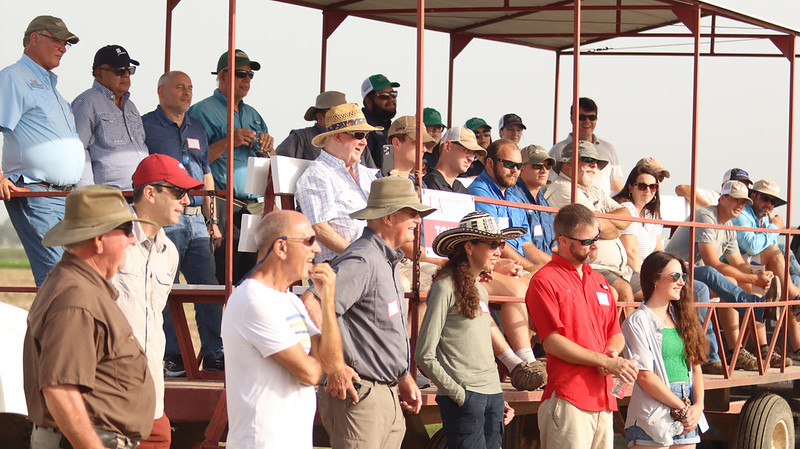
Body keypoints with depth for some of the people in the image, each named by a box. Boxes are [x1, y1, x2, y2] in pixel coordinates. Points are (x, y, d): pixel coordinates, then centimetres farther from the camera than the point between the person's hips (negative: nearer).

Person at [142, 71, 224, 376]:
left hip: (195, 220, 6)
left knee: (208, 287, 3)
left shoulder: (197, 130, 20)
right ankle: (170, 356, 2)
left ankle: (213, 354, 9)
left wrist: (212, 220, 17)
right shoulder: (146, 126, 0)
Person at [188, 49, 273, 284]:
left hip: (253, 205, 7)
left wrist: (267, 148, 3)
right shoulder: (203, 111, 0)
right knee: (219, 280, -12)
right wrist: (227, 143, -18)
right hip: (221, 206, -7)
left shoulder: (252, 114, 22)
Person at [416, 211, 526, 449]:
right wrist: (457, 393, -12)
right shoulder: (445, 288, -7)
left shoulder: (480, 291, 17)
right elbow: (425, 355, -10)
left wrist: (497, 393, 12)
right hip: (465, 397, -8)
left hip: (492, 394, 8)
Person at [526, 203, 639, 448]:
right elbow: (553, 342, -12)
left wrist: (612, 352, 0)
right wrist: (606, 361, -11)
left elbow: (615, 333, 25)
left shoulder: (599, 281, 20)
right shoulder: (545, 281, -5)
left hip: (602, 399, 7)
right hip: (567, 399, -7)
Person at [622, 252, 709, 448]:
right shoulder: (638, 321, -4)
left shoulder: (682, 319, 17)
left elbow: (695, 368, 13)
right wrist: (682, 407, -9)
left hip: (687, 420, 6)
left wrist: (698, 406, -3)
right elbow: (644, 375, -11)